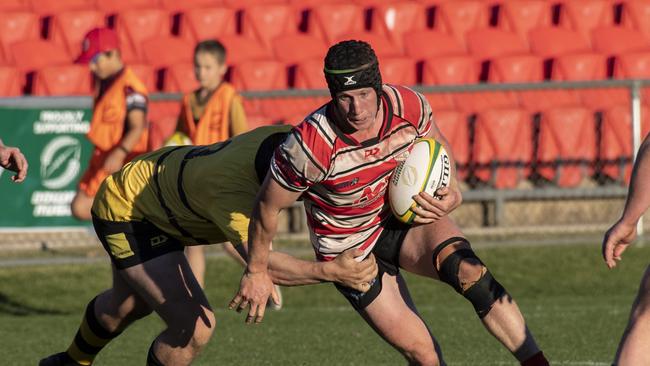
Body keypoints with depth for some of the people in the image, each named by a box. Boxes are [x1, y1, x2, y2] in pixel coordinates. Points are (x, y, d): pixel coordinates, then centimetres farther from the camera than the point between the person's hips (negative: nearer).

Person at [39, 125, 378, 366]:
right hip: (124, 215, -8)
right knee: (194, 326, -19)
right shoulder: (227, 190, -46)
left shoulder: (283, 138, -27)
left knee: (127, 305, 33)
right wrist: (330, 271, -59)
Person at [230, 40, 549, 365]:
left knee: (467, 270, -29)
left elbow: (436, 144, 6)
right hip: (351, 250, -2)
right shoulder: (310, 145, -31)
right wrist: (256, 271, -1)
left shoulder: (409, 106, -20)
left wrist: (451, 192, -13)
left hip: (404, 218, 3)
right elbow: (267, 207, -14)